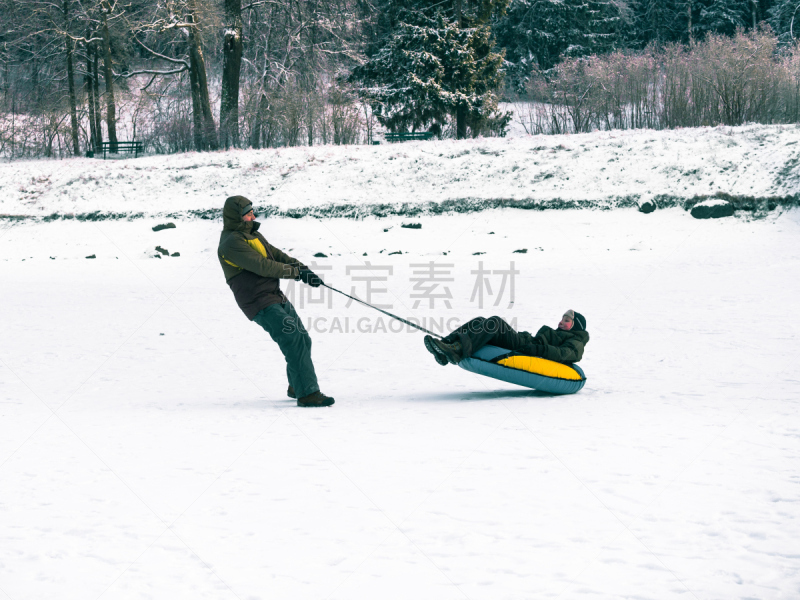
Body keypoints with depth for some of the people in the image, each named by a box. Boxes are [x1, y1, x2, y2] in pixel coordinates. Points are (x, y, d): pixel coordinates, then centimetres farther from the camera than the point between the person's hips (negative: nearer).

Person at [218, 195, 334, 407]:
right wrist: (297, 272, -14)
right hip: (260, 304, -10)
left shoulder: (252, 234, 18)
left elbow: (276, 254, 16)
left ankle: (296, 387, 31)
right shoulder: (231, 243, -14)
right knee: (293, 342, -19)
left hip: (276, 296, 10)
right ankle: (307, 393, -20)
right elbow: (262, 266, -20)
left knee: (303, 340, 14)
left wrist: (303, 269, 1)